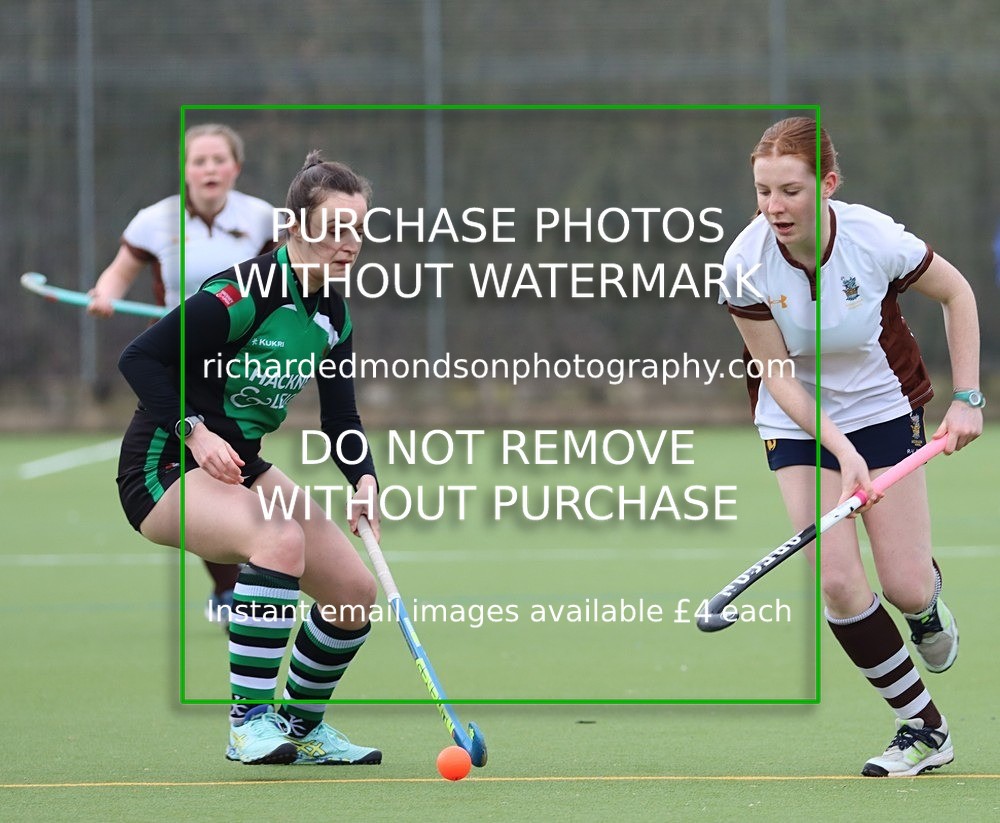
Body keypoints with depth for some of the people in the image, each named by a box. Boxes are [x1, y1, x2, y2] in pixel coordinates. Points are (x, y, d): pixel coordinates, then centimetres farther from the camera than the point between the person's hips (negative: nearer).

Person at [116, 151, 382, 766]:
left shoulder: (334, 316, 4)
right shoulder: (246, 293, -22)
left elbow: (339, 415, 9)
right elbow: (140, 358, -22)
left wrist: (364, 477, -10)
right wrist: (194, 432, -30)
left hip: (240, 466, 9)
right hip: (165, 467, -9)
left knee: (357, 589, 1)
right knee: (280, 538, -36)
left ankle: (303, 725, 22)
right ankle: (250, 720, -29)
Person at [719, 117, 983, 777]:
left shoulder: (876, 239, -25)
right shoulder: (747, 264, -22)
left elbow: (956, 291, -6)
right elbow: (778, 374, -14)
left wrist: (967, 399, -9)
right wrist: (841, 449, -25)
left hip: (885, 408, -1)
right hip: (798, 423, 1)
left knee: (905, 587, -6)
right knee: (836, 581, -14)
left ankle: (929, 603, 35)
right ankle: (925, 729, 1)